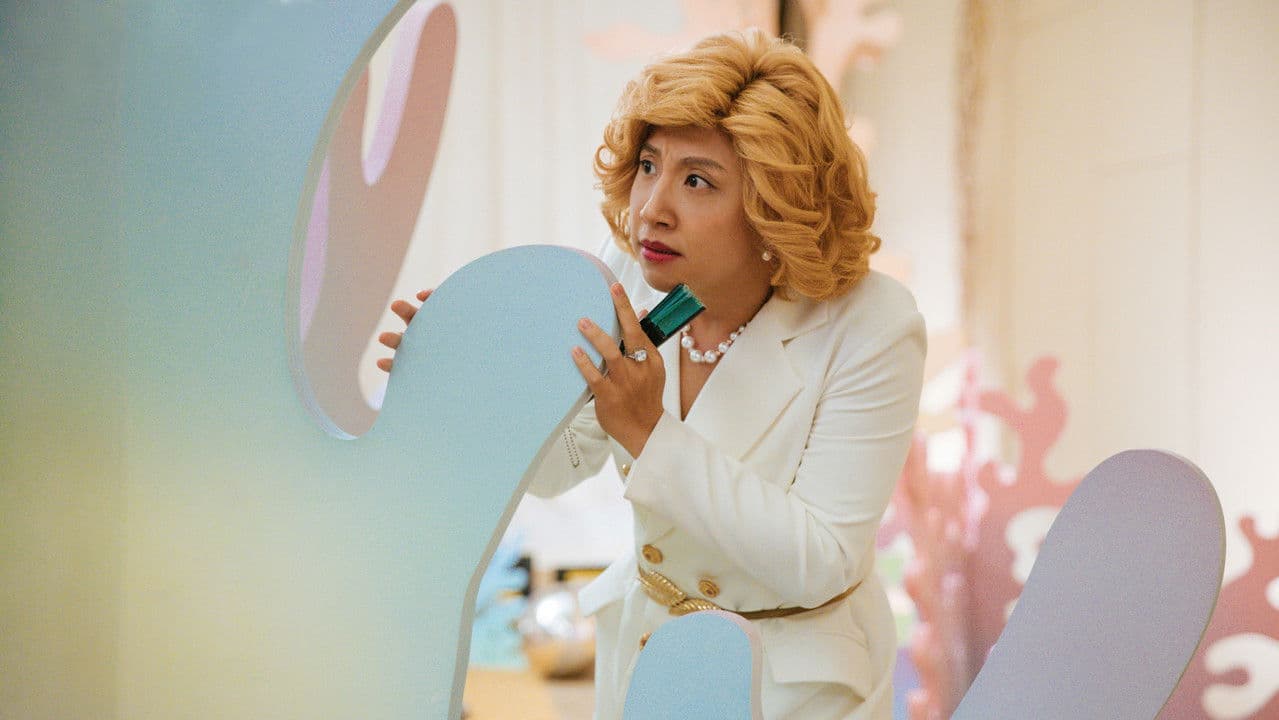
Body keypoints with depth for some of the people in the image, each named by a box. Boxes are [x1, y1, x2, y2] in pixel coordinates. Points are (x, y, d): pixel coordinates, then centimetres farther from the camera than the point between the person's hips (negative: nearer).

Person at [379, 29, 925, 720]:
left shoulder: (871, 327, -25)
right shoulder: (631, 274, -13)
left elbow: (819, 565, -27)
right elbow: (560, 464, -2)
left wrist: (650, 432, -35)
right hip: (641, 638, 4)